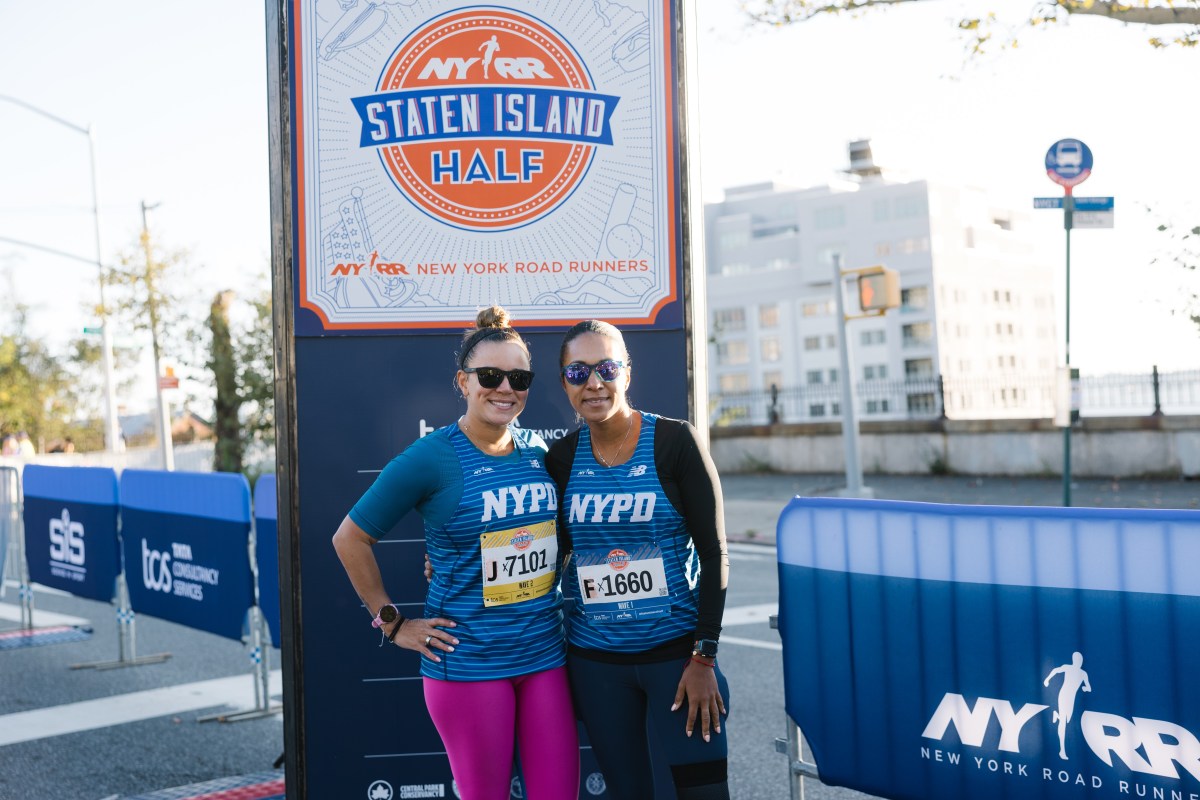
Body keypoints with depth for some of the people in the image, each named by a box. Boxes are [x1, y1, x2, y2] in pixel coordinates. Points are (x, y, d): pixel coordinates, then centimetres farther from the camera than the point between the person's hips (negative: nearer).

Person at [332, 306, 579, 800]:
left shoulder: (537, 450, 5)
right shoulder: (431, 457, -10)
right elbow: (350, 539, -4)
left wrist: (550, 591, 12)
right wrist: (393, 624, -3)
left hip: (545, 654, 5)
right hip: (467, 661, -5)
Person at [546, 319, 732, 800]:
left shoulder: (674, 441, -8)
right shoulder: (561, 458, 2)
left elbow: (714, 553, -7)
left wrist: (703, 657, -10)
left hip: (676, 649, -3)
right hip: (595, 660, 3)